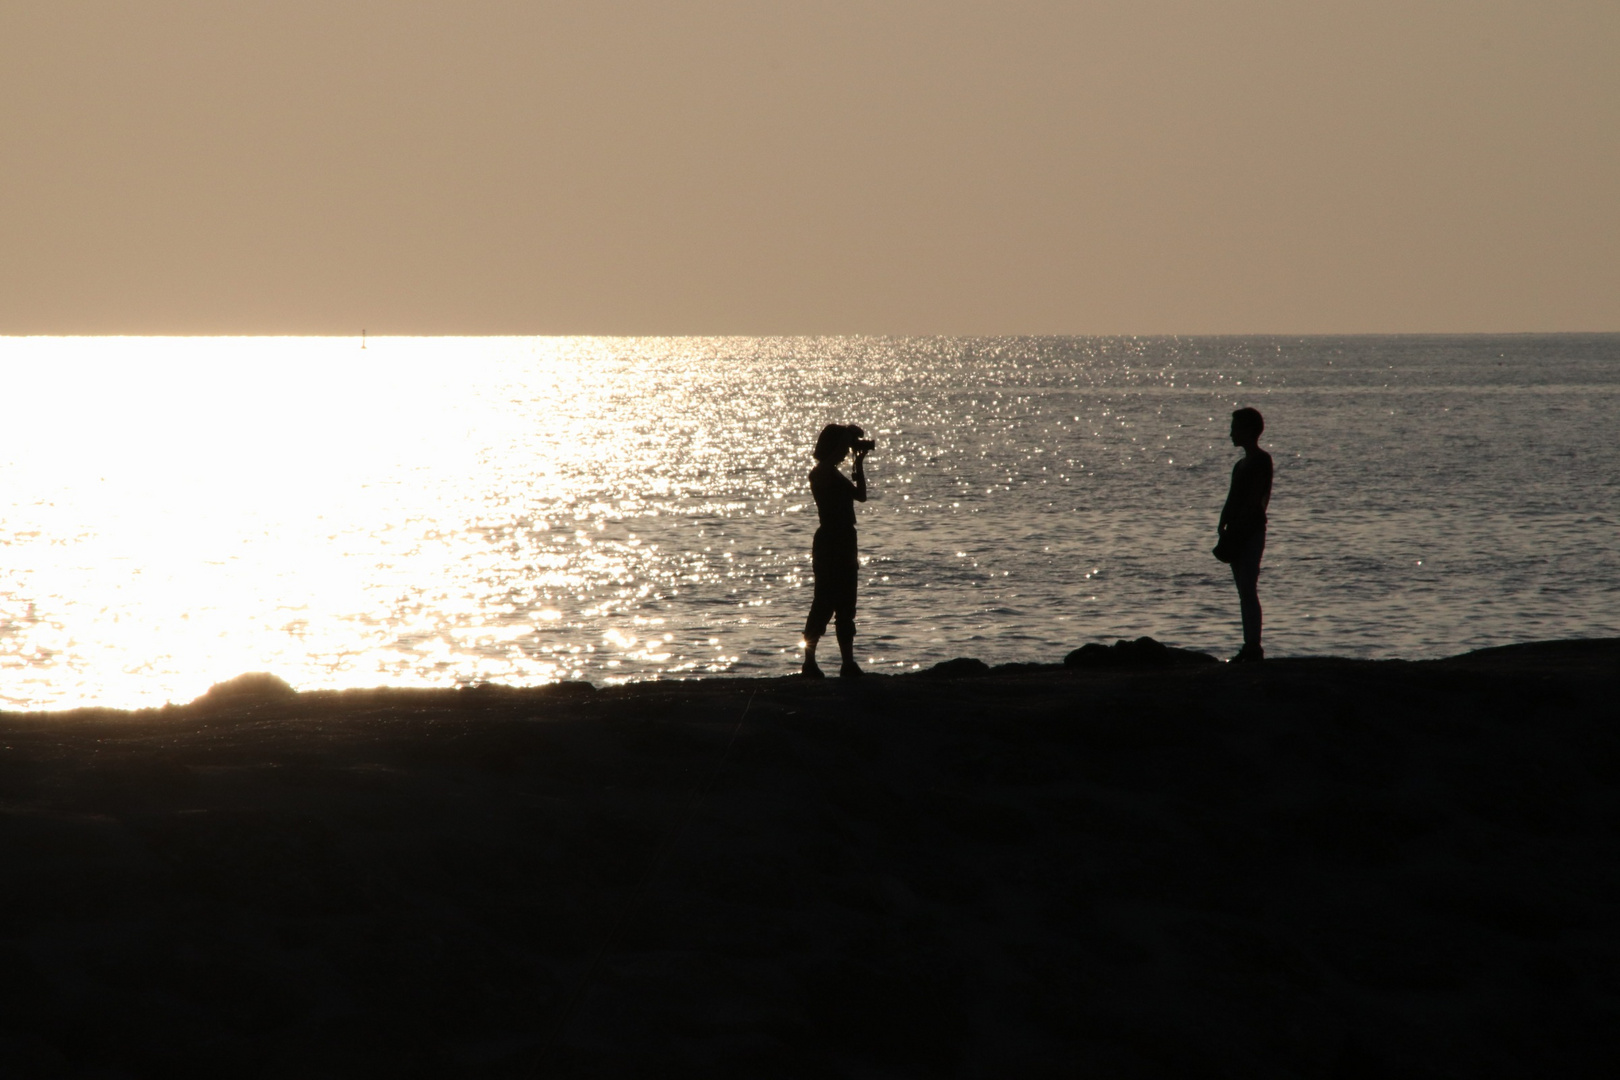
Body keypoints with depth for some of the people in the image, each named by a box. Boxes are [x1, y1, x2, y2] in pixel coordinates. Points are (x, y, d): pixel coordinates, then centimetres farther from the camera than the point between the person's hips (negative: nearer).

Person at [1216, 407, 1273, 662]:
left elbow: (1254, 500, -17)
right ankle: (1250, 648, 10)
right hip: (1238, 535, 10)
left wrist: (1234, 529, -20)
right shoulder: (1242, 464, 19)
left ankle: (1253, 648, -14)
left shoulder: (1261, 460, -10)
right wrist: (1224, 527, 11)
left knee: (1248, 591, -12)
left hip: (1251, 532, -10)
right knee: (1245, 592, 8)